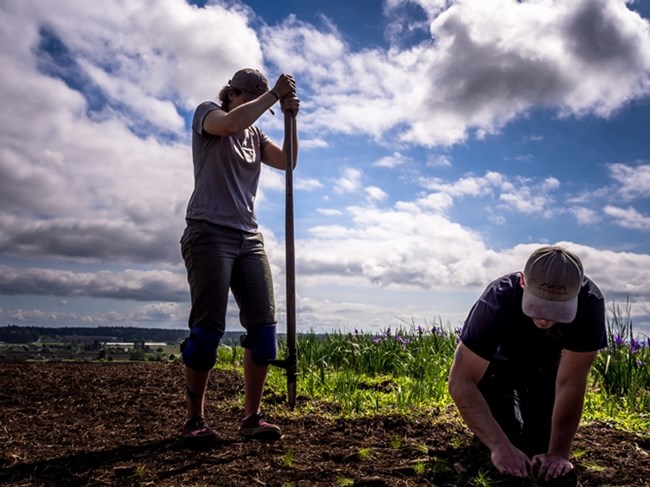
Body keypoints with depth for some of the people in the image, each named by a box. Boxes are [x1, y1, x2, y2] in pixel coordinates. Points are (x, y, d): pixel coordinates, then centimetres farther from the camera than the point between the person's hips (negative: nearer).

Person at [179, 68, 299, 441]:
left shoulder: (255, 134, 22)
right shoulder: (207, 113, 6)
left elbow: (287, 161, 8)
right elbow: (231, 122, -18)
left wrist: (290, 117, 0)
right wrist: (274, 94, -9)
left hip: (249, 238, 6)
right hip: (209, 234, -6)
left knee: (264, 326, -4)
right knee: (208, 328, -9)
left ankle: (252, 417, 3)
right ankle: (195, 419, 4)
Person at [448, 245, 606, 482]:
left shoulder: (589, 303, -37)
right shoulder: (497, 301, -42)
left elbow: (570, 382, -32)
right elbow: (461, 381, -43)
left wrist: (559, 452, -35)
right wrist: (500, 445, -50)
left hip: (545, 363, 2)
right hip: (498, 361, -1)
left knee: (541, 442, -2)